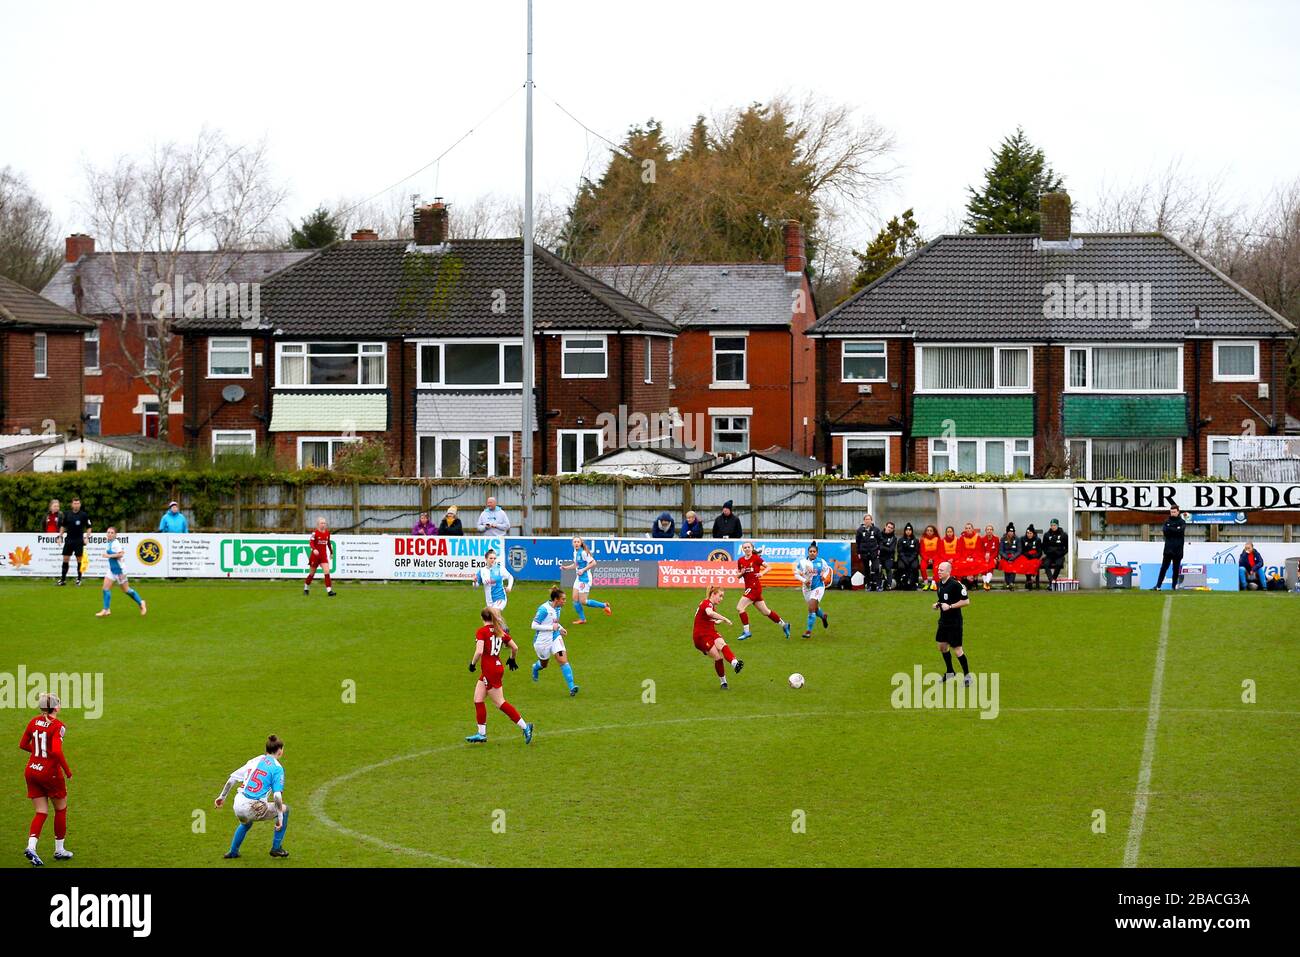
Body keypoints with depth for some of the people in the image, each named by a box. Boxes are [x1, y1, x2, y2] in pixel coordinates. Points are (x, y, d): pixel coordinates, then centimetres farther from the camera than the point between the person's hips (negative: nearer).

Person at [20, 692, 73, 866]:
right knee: (61, 809, 16)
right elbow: (57, 752, -26)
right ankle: (59, 850, 23)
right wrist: (67, 770, -13)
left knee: (41, 812, 9)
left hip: (32, 771, 5)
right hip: (50, 773, -5)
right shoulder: (58, 726, -16)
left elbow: (23, 744, 10)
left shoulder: (34, 722, 2)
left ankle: (31, 846, -13)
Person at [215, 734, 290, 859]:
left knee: (246, 823, 41)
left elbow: (232, 777, 15)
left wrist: (222, 796, 25)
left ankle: (233, 851, 41)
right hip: (254, 809, -6)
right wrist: (280, 818, -6)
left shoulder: (255, 760, 15)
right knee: (284, 809, 18)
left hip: (238, 806, 6)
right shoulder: (277, 768, -3)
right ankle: (276, 848, 19)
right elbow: (277, 796, -12)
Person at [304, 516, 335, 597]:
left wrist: (331, 552, 23)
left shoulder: (327, 533, 6)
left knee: (327, 571, -13)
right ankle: (306, 588, 31)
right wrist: (314, 549, -35)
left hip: (324, 555, 3)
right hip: (315, 555, -3)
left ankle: (329, 590, -17)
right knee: (312, 573, 8)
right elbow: (311, 542, -17)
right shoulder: (315, 533, -9)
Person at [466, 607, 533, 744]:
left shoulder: (482, 632, -13)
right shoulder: (500, 631, 8)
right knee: (478, 699, 12)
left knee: (500, 703, -2)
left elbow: (479, 651, -24)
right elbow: (515, 647, 11)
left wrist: (473, 663, -7)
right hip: (498, 667, 8)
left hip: (490, 671, -8)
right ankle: (482, 734, 13)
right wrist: (512, 659, 30)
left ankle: (525, 727, -2)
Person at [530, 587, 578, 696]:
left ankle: (571, 687, -18)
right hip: (542, 641, -5)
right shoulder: (544, 609, -24)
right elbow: (534, 625, -24)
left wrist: (560, 628, 2)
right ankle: (535, 668, 55)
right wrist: (551, 627, -25)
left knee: (563, 660, -12)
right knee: (544, 664, 16)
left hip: (555, 637, 6)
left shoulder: (557, 608, 1)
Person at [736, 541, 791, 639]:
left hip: (755, 586, -7)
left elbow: (768, 567, -4)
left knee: (740, 607, -15)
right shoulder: (740, 561, 10)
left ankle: (746, 631, -8)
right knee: (765, 611, 12)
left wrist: (762, 573, -21)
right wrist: (741, 573, -5)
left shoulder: (756, 558, -6)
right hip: (748, 587, 7)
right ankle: (784, 625, 25)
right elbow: (738, 576, 17)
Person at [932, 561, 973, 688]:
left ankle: (967, 675, 7)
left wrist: (950, 606, -22)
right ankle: (950, 673, 30)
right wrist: (937, 605, 2)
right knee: (942, 646, 14)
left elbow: (966, 601, -18)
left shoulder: (955, 585, -19)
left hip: (954, 621, -8)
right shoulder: (939, 584, 6)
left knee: (957, 649, -5)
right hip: (943, 620, 8)